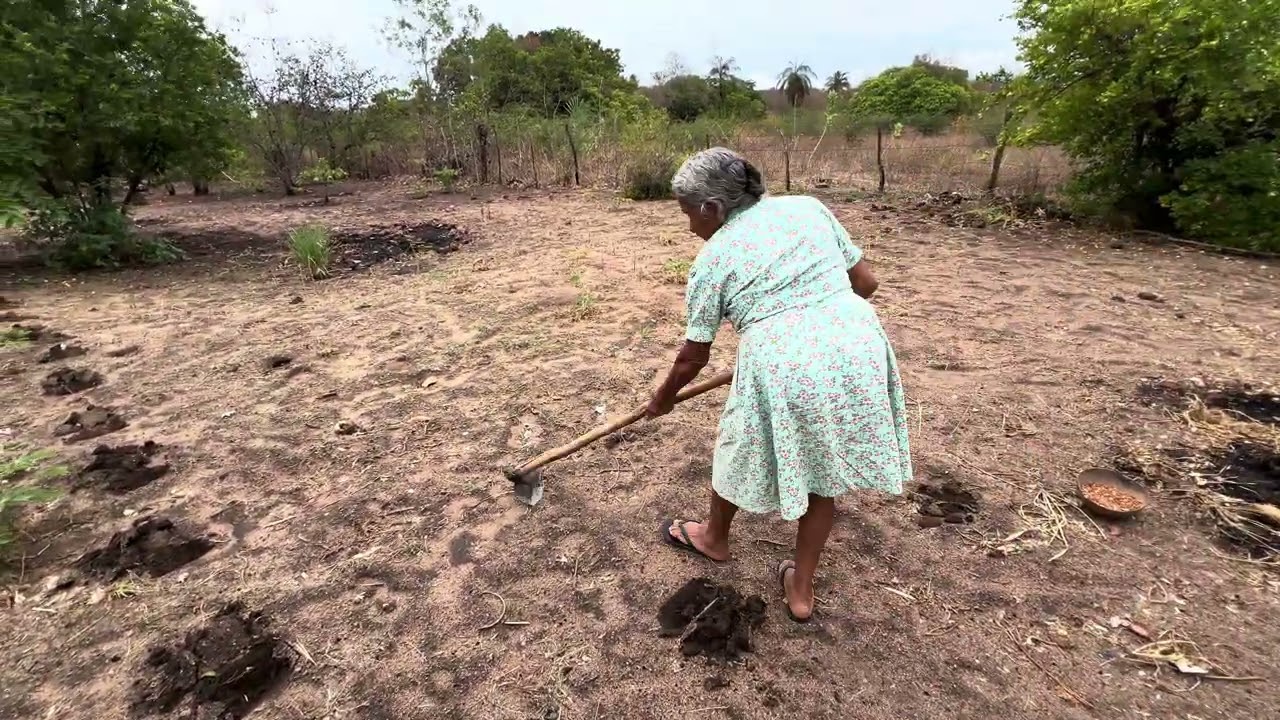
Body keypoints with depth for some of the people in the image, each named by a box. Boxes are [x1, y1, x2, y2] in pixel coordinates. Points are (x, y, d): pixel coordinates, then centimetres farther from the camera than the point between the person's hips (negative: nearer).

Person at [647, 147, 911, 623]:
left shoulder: (713, 257, 5)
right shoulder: (807, 206, 15)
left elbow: (694, 356, 10)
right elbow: (865, 282, 16)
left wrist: (663, 399, 27)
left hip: (782, 365, -4)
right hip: (858, 350, 5)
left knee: (741, 452, 23)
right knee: (823, 468, 22)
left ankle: (713, 538, 51)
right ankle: (801, 590, 37)